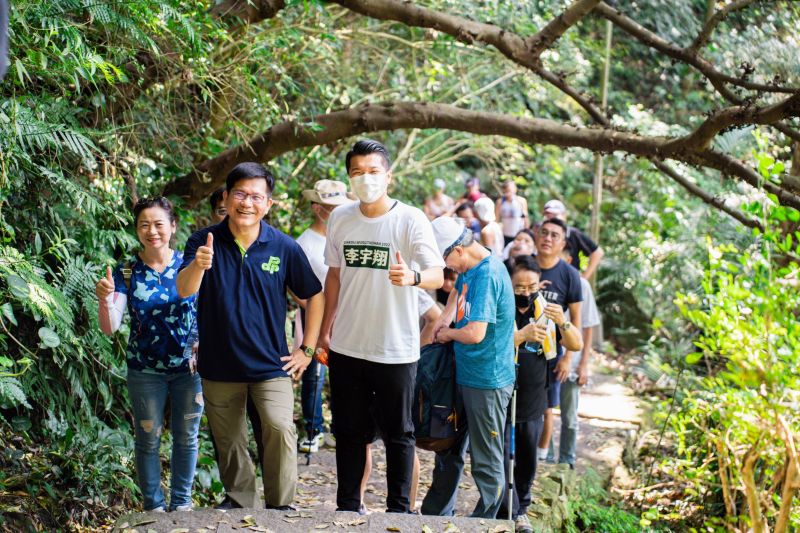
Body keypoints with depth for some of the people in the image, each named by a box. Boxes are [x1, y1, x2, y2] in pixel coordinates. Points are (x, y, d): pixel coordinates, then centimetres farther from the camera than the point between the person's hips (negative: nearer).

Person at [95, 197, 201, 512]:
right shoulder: (126, 274, -6)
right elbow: (110, 327, -12)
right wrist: (105, 300, -31)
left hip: (189, 368, 0)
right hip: (145, 371, 0)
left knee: (186, 438, 11)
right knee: (148, 440, 8)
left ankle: (182, 501, 26)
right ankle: (154, 504, 23)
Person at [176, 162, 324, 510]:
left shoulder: (284, 247, -6)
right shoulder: (204, 242, -6)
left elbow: (314, 296, 7)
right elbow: (184, 290, -21)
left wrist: (307, 349, 3)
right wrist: (198, 265, -43)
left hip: (270, 365, -1)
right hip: (218, 366, 1)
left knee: (280, 429, -20)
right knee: (229, 444, 12)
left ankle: (280, 508, -6)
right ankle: (242, 507, 30)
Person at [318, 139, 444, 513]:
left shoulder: (411, 220, -11)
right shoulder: (340, 218, 3)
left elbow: (437, 275, -21)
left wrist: (412, 277, -44)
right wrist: (325, 330, 13)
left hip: (395, 350, -4)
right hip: (346, 346, 4)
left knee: (397, 433, 7)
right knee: (349, 430, 15)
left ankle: (399, 509, 19)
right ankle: (347, 506, 28)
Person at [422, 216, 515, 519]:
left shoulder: (488, 275, -23)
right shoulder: (469, 268, 6)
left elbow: (476, 333, -29)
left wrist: (448, 334, -9)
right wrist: (446, 316, 11)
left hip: (487, 382, -10)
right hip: (465, 375, 10)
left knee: (486, 462, 2)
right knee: (449, 448, 19)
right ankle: (435, 515, 31)